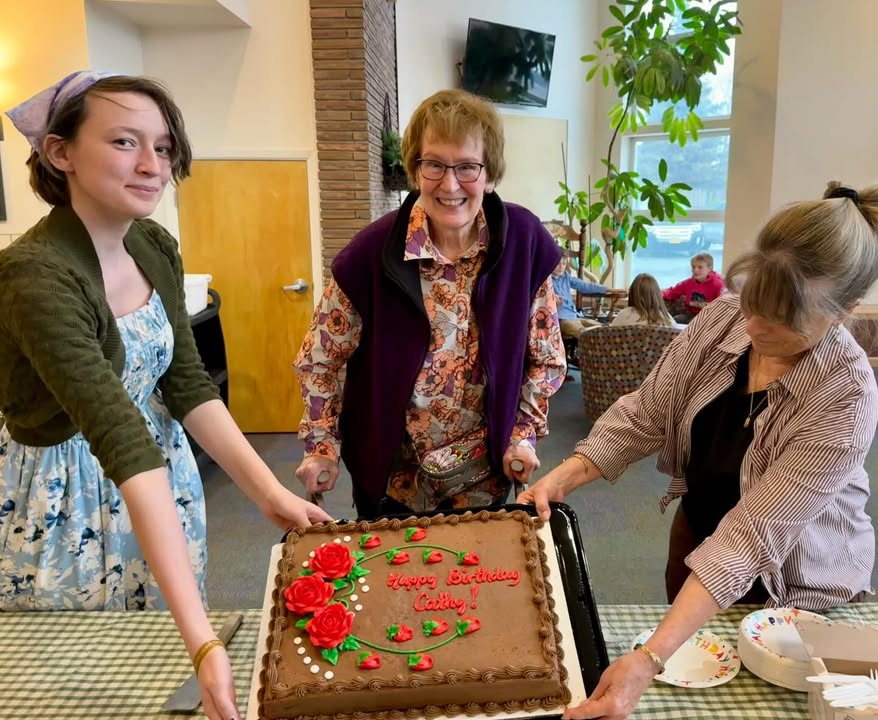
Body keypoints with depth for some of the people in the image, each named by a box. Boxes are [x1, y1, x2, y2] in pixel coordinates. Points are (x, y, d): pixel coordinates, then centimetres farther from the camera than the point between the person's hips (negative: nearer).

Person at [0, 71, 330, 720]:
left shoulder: (155, 247, -6)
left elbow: (187, 385, -4)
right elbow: (122, 440, -39)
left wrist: (269, 491, -13)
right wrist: (202, 638, -41)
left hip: (159, 470, 6)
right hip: (64, 497, -6)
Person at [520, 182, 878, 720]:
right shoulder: (724, 318, -19)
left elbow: (750, 538, -37)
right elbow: (645, 414, -12)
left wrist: (649, 661, -43)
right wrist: (560, 479, -25)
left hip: (795, 584, -4)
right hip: (697, 528, 4)